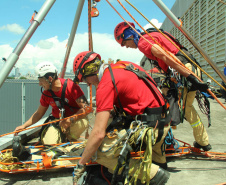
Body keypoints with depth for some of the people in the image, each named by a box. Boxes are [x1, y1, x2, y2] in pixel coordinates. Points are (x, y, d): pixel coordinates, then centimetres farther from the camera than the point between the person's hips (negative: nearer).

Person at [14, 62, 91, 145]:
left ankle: (69, 138, -4)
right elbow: (39, 113, 12)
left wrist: (70, 120, -36)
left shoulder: (71, 86, -19)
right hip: (57, 121, 3)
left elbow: (86, 108, -23)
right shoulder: (46, 94, -2)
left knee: (83, 122, -36)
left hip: (75, 120, -3)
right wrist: (24, 126, 4)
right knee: (49, 143, -21)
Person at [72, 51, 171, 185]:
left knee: (102, 151, -11)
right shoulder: (122, 65, 11)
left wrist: (81, 164, -5)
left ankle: (153, 174, -5)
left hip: (150, 127, -9)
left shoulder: (106, 83, -14)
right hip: (163, 122, 9)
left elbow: (98, 134, -17)